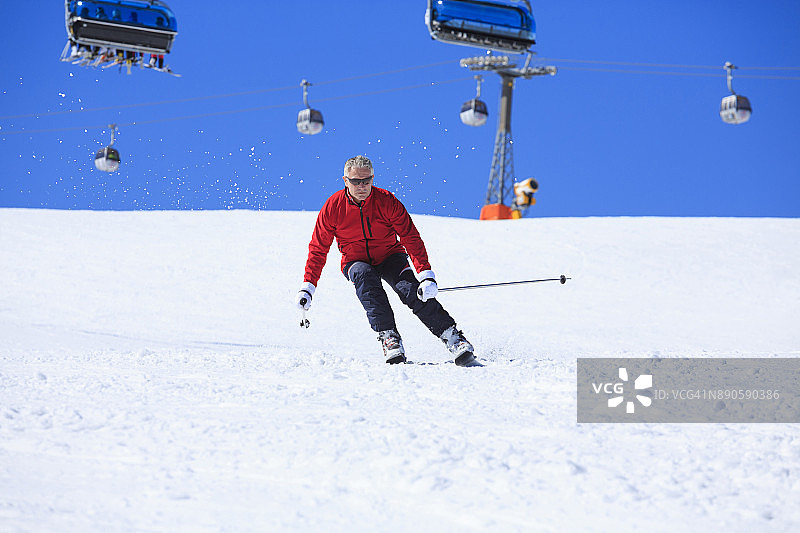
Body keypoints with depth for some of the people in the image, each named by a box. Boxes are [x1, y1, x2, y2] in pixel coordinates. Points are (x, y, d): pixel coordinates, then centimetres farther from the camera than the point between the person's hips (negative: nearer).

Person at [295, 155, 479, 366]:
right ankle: (389, 338, -41)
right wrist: (307, 287, -8)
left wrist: (426, 276, -27)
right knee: (364, 276, -35)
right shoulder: (332, 207, -12)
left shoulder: (387, 201, -15)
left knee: (413, 292, -26)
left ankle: (454, 340, -24)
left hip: (390, 257, 0)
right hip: (356, 262, 0)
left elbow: (411, 239, -16)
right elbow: (318, 249, -2)